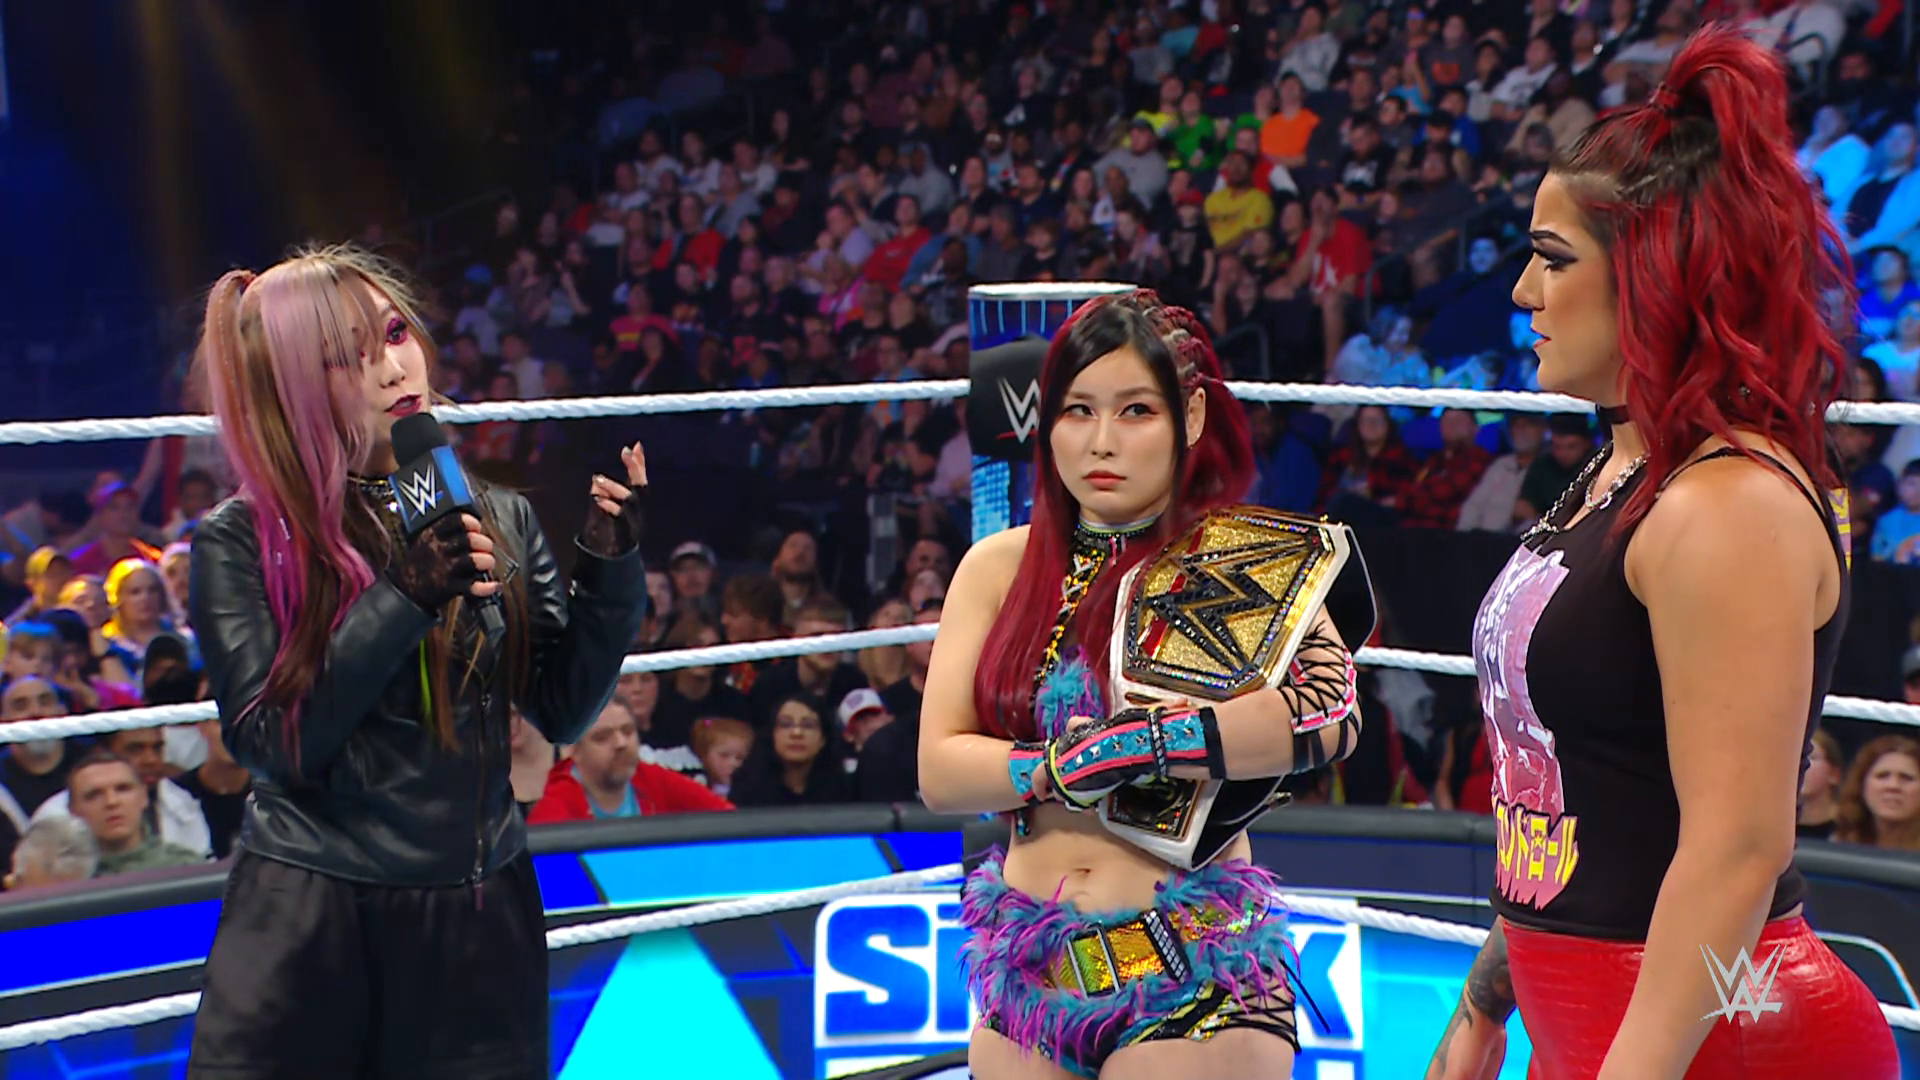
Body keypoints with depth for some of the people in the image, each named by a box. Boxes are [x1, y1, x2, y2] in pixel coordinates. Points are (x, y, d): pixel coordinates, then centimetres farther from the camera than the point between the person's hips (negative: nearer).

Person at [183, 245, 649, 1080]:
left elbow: (563, 710, 4)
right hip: (307, 921, -3)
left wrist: (609, 564, -9)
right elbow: (275, 744, -12)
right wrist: (406, 600, -19)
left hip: (479, 925, 3)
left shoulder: (498, 519, 4)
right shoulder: (241, 541, -5)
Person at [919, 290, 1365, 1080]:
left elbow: (1329, 713, -23)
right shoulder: (1000, 568, 6)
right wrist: (1063, 770, -18)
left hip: (1194, 984, -3)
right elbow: (939, 772, -2)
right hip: (1027, 975, 3)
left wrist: (1121, 746, -22)